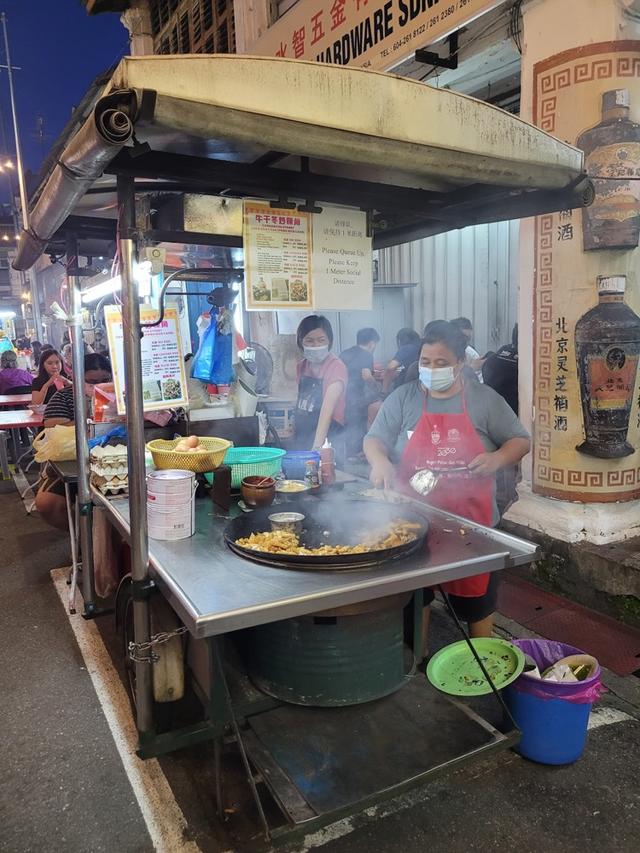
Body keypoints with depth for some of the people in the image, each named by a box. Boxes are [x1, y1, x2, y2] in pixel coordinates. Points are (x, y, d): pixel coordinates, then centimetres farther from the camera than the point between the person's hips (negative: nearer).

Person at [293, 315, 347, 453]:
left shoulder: (336, 367, -14)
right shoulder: (301, 367, 6)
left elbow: (327, 410, -24)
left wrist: (317, 447, -33)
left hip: (327, 439, -5)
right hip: (301, 440, 6)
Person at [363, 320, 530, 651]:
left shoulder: (485, 399, -1)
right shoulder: (403, 398, 0)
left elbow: (520, 440, 4)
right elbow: (373, 439, -1)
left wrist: (497, 458, -17)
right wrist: (380, 462, -24)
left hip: (471, 520, 0)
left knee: (476, 595, 12)